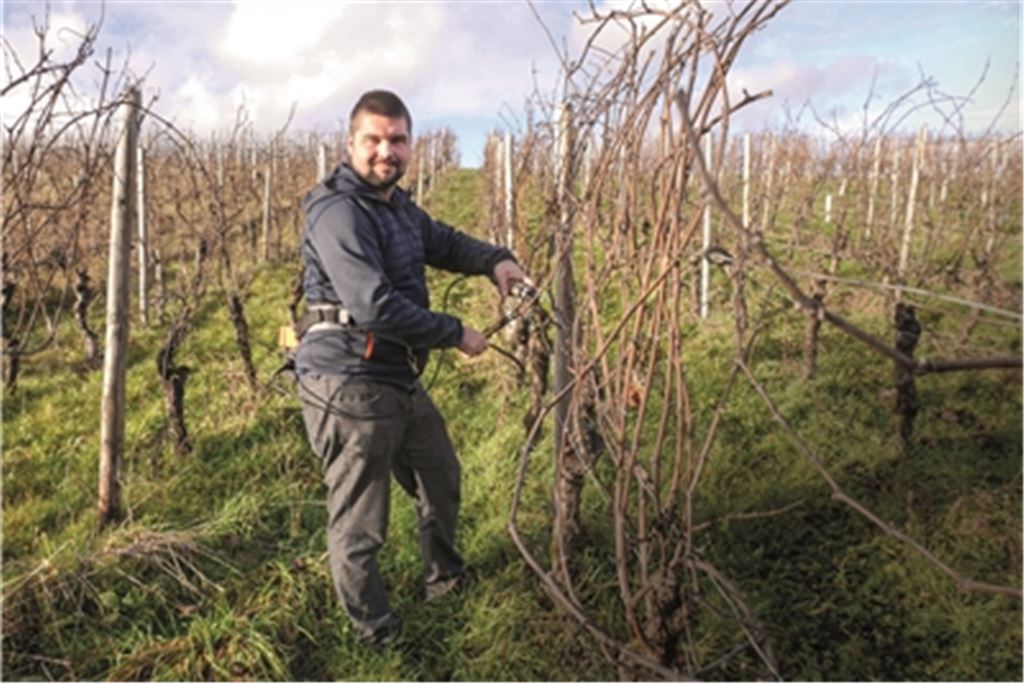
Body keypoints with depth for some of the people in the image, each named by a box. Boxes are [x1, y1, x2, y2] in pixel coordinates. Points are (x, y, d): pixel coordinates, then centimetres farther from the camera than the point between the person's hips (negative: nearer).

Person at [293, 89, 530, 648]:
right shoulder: (339, 212, -18)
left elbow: (445, 242, 28)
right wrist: (456, 335, -17)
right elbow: (375, 307, -27)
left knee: (441, 479, 26)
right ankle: (377, 636, 21)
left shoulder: (399, 207, 12)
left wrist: (496, 260, 7)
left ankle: (443, 579, 50)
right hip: (349, 387, -10)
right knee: (358, 522, 2)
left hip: (401, 382, 11)